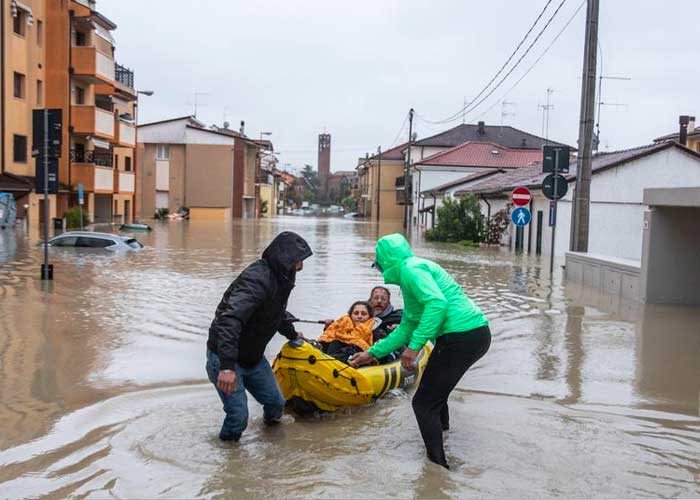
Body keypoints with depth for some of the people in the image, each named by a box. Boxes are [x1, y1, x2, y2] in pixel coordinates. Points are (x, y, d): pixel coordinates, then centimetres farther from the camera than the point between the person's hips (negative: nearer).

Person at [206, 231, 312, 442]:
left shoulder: (279, 278, 3)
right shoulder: (258, 280, -29)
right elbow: (230, 319, -41)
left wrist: (292, 334, 41)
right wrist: (227, 366, -47)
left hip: (253, 356, 9)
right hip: (225, 358, -9)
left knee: (276, 402, 10)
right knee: (238, 417, -12)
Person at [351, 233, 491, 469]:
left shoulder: (410, 268, -7)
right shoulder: (414, 269, 24)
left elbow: (437, 303, -25)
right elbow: (407, 327, 28)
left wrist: (415, 345, -24)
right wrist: (373, 353, 30)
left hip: (461, 338, -10)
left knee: (424, 403, -1)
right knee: (435, 391, 31)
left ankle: (438, 465, 0)